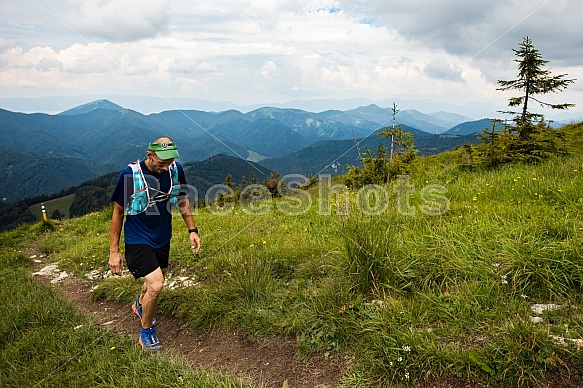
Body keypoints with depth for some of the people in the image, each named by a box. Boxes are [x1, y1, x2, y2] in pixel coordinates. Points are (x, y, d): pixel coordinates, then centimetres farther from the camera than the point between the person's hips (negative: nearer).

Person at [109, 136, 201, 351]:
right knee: (156, 285, -16)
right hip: (137, 240, -5)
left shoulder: (176, 170, -11)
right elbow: (118, 212, -11)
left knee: (156, 281, 22)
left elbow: (183, 201, 6)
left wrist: (192, 230, 1)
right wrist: (114, 251, -9)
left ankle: (140, 305, 57)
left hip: (162, 238, 5)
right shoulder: (130, 174, -21)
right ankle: (146, 333, 11)